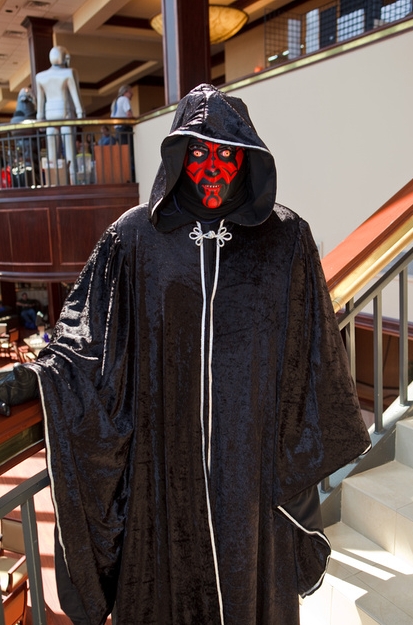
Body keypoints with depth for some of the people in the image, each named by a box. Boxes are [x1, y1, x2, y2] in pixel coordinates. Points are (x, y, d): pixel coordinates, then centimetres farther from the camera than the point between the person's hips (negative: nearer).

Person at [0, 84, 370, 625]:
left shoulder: (285, 238, -3)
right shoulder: (135, 237, -3)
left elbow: (314, 350, 3)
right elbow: (86, 337, 0)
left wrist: (321, 438, 8)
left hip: (252, 450, 1)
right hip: (164, 452, 0)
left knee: (248, 569, 20)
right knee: (167, 570, 19)